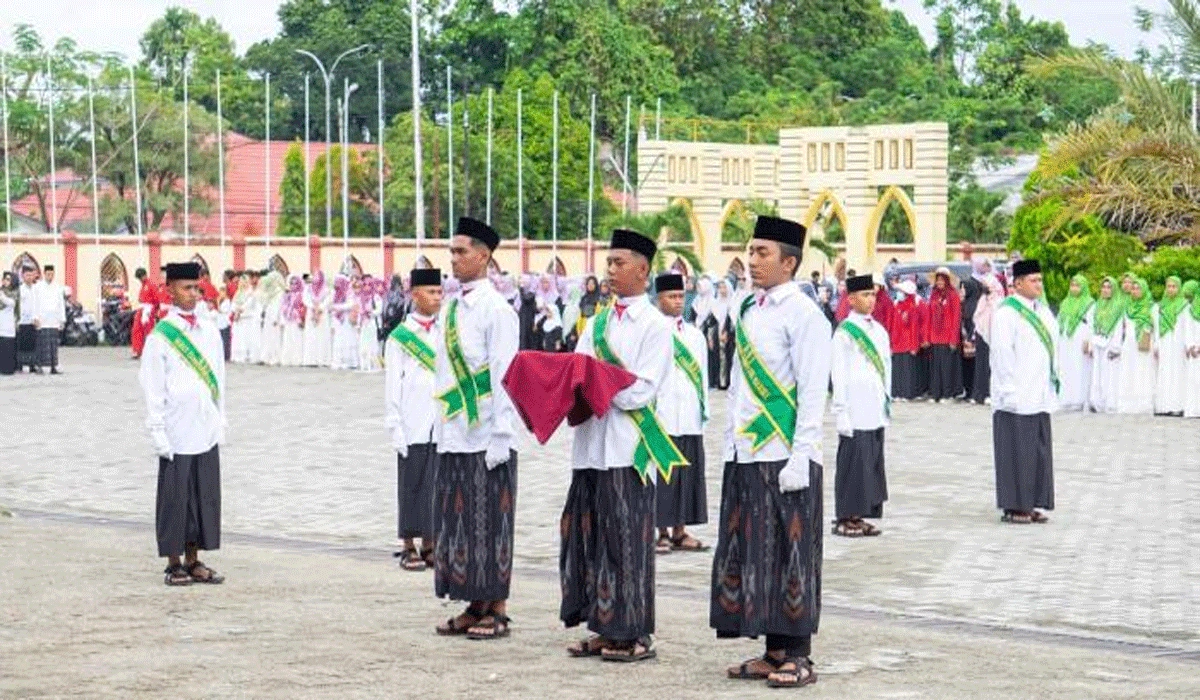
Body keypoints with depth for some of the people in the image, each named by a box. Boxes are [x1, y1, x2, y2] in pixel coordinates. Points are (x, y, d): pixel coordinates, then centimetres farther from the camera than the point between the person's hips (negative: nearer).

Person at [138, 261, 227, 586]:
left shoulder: (210, 330, 9)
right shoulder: (161, 336, -6)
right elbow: (152, 388, -7)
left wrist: (220, 422, 13)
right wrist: (158, 431, -11)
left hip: (206, 433, 5)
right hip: (177, 434, -5)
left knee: (205, 496, 7)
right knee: (175, 498, 1)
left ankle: (193, 561, 16)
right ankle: (174, 564, 10)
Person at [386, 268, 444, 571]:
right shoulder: (399, 337, -2)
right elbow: (392, 387, -3)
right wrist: (396, 428, -7)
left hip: (442, 427, 4)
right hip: (413, 428, -4)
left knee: (436, 486, 6)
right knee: (411, 486, 1)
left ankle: (428, 546, 13)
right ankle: (408, 548, 7)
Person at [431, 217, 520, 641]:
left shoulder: (497, 310, -10)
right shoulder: (451, 310, 12)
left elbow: (504, 376, -13)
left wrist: (499, 437, -16)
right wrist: (443, 427, 13)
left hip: (487, 437, -7)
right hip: (454, 437, 7)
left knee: (489, 522, -1)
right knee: (458, 522, 9)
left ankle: (497, 611, 6)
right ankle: (475, 606, 17)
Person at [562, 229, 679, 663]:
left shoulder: (654, 326, -4)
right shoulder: (597, 323, 16)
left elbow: (642, 390, -12)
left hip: (628, 447, -7)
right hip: (591, 443, 7)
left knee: (626, 541, -3)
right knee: (587, 537, 8)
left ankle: (634, 634, 4)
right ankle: (604, 628, 16)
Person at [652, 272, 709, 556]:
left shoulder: (694, 335, 16)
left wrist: (704, 408, 14)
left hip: (690, 420, 6)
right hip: (661, 418, -6)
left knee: (688, 475, 7)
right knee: (661, 476, -5)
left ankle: (679, 532, 13)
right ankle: (660, 533, 0)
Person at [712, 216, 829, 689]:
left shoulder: (803, 313, -10)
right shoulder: (748, 310, 14)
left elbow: (813, 392, -13)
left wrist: (800, 457, -18)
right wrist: (731, 444, 16)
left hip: (785, 456, -8)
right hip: (745, 455, 8)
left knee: (790, 556, -2)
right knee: (749, 553, 9)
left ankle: (796, 657, 5)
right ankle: (773, 652, 17)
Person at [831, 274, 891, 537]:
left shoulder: (879, 331, 14)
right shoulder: (844, 333, -7)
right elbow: (838, 375, -10)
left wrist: (887, 403, 15)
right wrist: (841, 412, -14)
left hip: (876, 413, 7)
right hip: (855, 414, -7)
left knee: (873, 463, 8)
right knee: (853, 464, -5)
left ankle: (858, 517, 14)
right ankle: (845, 518, 2)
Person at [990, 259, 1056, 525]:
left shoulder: (1043, 311, 14)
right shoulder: (1006, 314, -11)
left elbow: (1052, 346, 17)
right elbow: (1002, 354, -15)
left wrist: (1054, 378, 9)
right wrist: (1011, 390, -18)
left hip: (1040, 396, 8)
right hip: (1016, 397, -8)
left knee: (1039, 450, 9)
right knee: (1017, 450, -3)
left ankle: (1030, 505, 15)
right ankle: (1013, 506, 3)